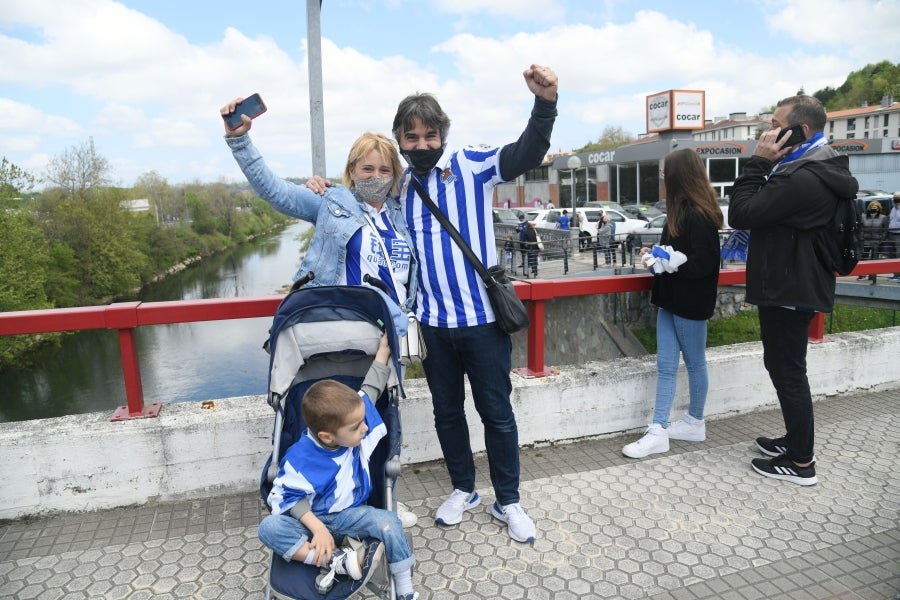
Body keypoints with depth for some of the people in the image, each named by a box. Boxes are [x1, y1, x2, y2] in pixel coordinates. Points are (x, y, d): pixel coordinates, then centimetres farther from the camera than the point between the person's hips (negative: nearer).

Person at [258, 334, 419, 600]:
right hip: (312, 518, -2)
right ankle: (336, 561, -37)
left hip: (350, 514, 2)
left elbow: (370, 389, -2)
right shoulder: (302, 458, -27)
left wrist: (383, 350, 2)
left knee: (389, 521, -27)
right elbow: (288, 496, -17)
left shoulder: (355, 425, -16)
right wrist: (317, 528, -28)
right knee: (269, 528, -30)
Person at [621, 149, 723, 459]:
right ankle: (659, 432, 9)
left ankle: (695, 423, 27)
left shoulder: (700, 215, -17)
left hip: (690, 302, -9)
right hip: (671, 299, 9)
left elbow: (702, 262, -21)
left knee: (694, 363, 9)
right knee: (665, 365, 6)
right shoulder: (683, 210, 11)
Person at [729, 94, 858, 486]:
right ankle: (795, 440, 34)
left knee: (788, 372, -1)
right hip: (794, 286, 11)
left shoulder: (803, 180, -25)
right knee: (784, 367, 20)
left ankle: (802, 463, 12)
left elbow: (740, 215, -20)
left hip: (788, 291, -11)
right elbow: (765, 214, 16)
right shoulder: (820, 171, 11)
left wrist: (758, 162, -15)